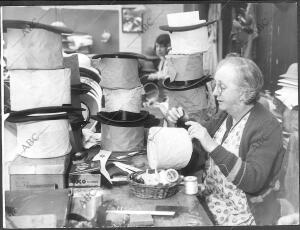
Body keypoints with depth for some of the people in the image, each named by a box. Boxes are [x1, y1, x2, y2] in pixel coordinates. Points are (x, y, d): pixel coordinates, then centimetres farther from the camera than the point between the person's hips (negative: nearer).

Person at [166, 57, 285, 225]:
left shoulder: (267, 127, -17)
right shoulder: (225, 114, 5)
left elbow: (254, 181, -27)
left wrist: (212, 146, -33)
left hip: (241, 217, -6)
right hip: (210, 204, 6)